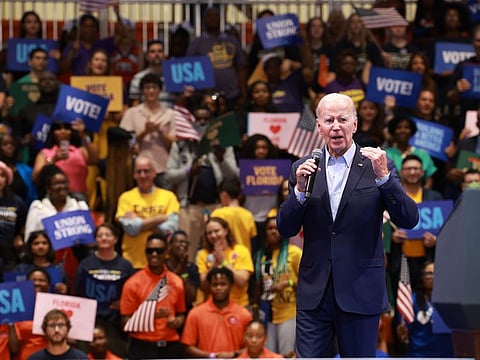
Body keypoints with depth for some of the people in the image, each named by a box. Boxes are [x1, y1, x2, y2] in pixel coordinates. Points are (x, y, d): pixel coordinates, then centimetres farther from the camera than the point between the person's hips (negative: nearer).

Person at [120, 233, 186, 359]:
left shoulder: (176, 282, 7)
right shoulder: (134, 283, -4)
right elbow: (126, 321, -5)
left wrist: (177, 321, -5)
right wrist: (152, 315, -19)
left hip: (170, 347, 4)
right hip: (142, 347, -4)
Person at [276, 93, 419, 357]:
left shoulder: (376, 166, 0)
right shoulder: (303, 168, 7)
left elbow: (409, 220, -7)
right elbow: (285, 229, 4)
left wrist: (384, 177, -20)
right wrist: (299, 190, -12)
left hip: (360, 293, -2)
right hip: (314, 293, 2)